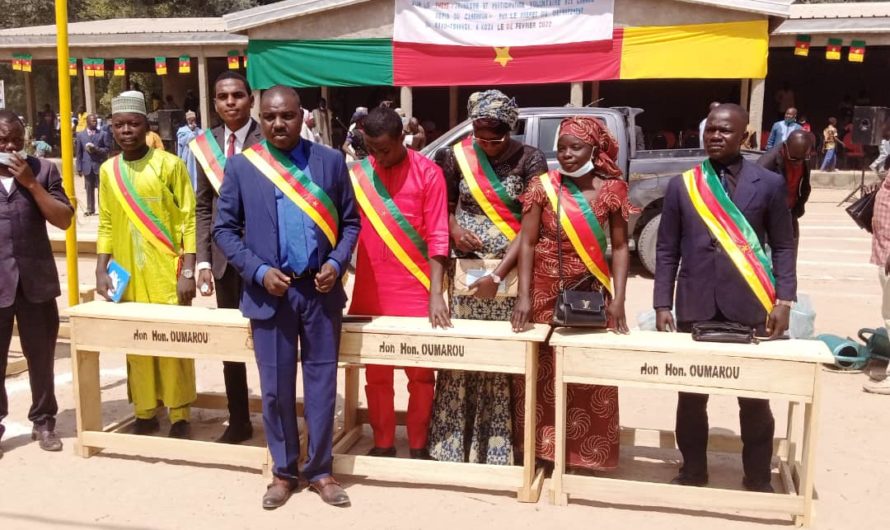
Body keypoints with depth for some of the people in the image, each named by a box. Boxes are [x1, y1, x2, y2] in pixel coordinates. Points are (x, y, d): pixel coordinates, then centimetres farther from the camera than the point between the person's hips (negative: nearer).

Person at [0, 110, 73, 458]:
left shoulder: (43, 170, 3)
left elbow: (64, 220, -3)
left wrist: (31, 183, -11)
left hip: (36, 281, 1)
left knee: (42, 358, 10)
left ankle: (43, 422, 25)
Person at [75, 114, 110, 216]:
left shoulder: (102, 134, 2)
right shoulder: (80, 135, 7)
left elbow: (107, 149, 1)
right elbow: (78, 153, 6)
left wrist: (96, 149, -16)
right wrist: (79, 168, 2)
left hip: (100, 165, -2)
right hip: (87, 166, 2)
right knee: (89, 189, 8)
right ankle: (90, 209, 15)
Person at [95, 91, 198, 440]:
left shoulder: (170, 165, -5)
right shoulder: (108, 170, 7)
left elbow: (188, 221, -7)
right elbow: (106, 224, 12)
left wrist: (188, 272, -11)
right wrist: (101, 270, 3)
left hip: (167, 275, -4)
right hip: (127, 276, 4)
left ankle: (179, 415, 13)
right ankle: (145, 412, 22)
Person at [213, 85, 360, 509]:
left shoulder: (330, 161, 2)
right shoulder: (240, 166, 0)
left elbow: (350, 221, 6)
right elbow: (224, 228, 2)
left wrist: (337, 263, -10)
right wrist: (258, 271, -11)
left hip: (320, 289, 1)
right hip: (269, 291, 0)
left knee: (322, 381, 9)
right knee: (275, 387, 9)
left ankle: (320, 470, 24)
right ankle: (283, 471, 25)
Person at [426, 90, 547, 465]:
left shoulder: (530, 160, -6)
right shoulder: (457, 156, 2)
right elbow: (444, 205, 14)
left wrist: (498, 275, -17)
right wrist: (455, 230, -9)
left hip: (511, 273, -2)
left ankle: (501, 446, 10)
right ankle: (452, 443, 14)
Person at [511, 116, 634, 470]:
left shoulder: (611, 189, -1)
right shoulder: (543, 186, -2)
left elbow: (619, 247, 1)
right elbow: (527, 242, -4)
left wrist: (618, 299, -8)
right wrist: (524, 296, -13)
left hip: (591, 294, 0)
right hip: (545, 293, 0)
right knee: (541, 374, 5)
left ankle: (587, 453, 21)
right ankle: (540, 450, 21)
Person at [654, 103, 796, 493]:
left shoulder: (769, 184, 2)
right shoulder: (681, 185, 5)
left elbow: (783, 247, 4)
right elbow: (667, 250, 5)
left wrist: (784, 301, -7)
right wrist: (662, 305, -1)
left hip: (751, 308, -1)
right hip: (695, 308, 1)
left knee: (754, 398, 9)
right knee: (691, 395, 11)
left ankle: (758, 479, 26)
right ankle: (692, 473, 28)